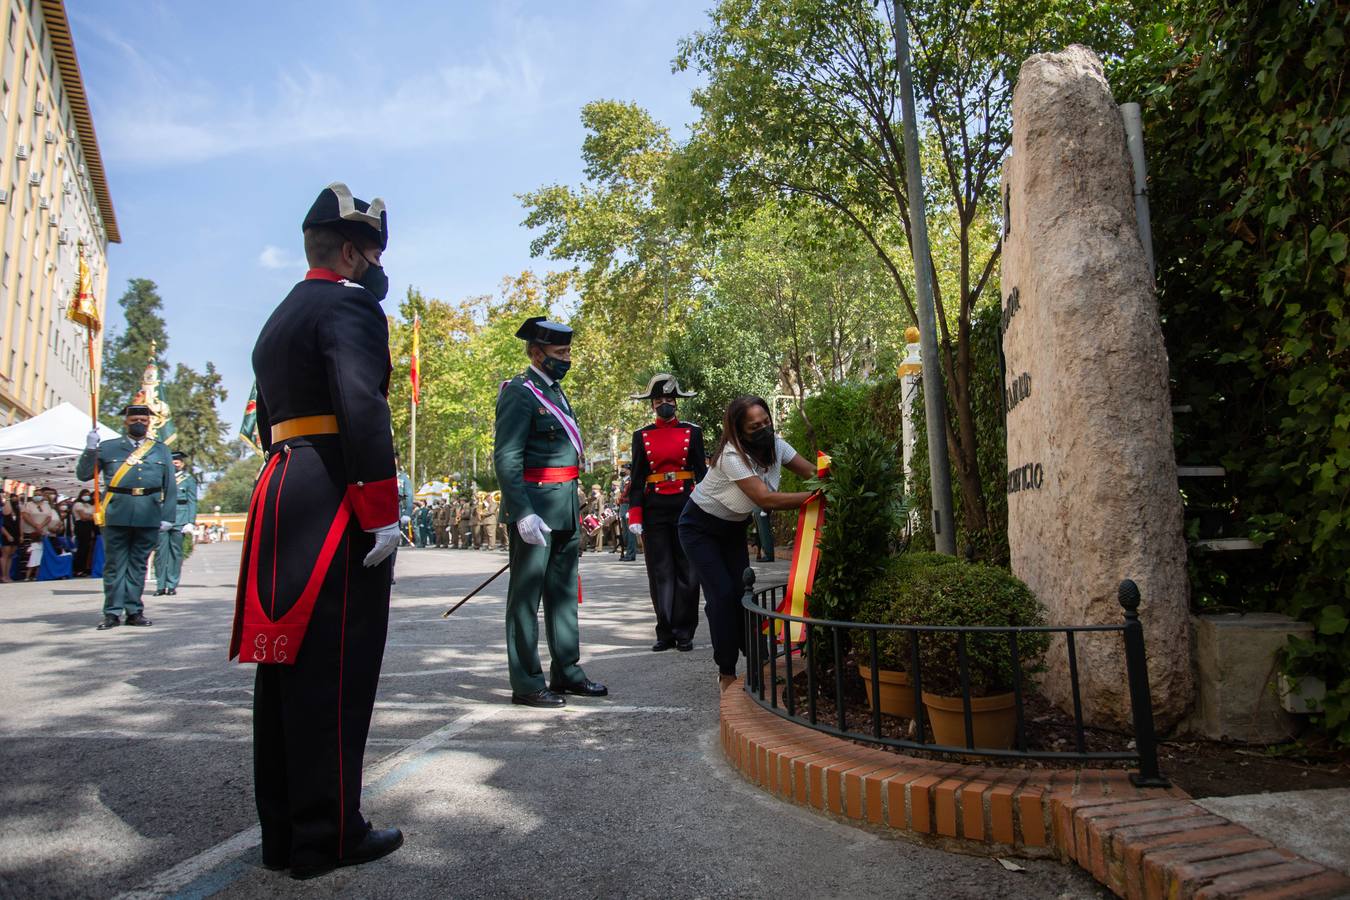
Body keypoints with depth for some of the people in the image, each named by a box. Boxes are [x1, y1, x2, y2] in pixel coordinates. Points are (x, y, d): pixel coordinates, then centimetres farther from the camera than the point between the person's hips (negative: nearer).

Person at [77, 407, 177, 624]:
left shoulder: (161, 450, 13)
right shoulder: (108, 448, 11)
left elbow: (171, 487, 10)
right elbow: (83, 475, 8)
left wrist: (167, 517, 2)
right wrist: (90, 449, -7)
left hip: (149, 517, 1)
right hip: (117, 515, -1)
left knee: (138, 565, 7)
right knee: (114, 565, 2)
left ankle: (134, 611, 14)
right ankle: (112, 613, 8)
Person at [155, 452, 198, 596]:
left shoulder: (189, 480, 10)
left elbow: (192, 502, 5)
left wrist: (190, 522, -5)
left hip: (179, 520, -2)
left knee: (176, 552, 0)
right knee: (160, 551, -2)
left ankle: (172, 585, 5)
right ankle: (161, 585, 3)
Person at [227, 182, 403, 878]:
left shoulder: (278, 320, 24)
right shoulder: (350, 303, -6)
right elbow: (362, 407, -20)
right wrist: (383, 510, -20)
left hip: (280, 494, 10)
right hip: (336, 505, -10)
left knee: (286, 664, 11)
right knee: (333, 668, -4)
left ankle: (282, 831, 21)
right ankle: (327, 835, 6)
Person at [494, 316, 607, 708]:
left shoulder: (555, 392, 17)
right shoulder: (519, 393, -10)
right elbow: (506, 458, -18)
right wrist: (523, 514, -25)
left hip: (565, 510, 9)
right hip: (535, 508, -9)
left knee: (564, 592, 15)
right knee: (526, 595, 0)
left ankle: (566, 671, 26)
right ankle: (526, 683, 9)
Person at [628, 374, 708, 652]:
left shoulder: (692, 432, 5)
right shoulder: (642, 436, 6)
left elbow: (702, 472, 4)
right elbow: (637, 478, 6)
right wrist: (635, 515, -2)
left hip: (686, 507, -1)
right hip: (655, 510, 1)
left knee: (687, 572, 3)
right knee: (660, 573, 4)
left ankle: (684, 633, 12)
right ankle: (666, 633, 12)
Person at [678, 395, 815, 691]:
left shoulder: (775, 445, -14)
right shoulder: (731, 456, -34)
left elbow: (812, 472, -13)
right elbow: (766, 499, -41)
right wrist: (816, 495, -43)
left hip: (734, 526, 6)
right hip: (700, 527, -6)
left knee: (743, 591, 0)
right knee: (722, 594, -11)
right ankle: (726, 673, 0)